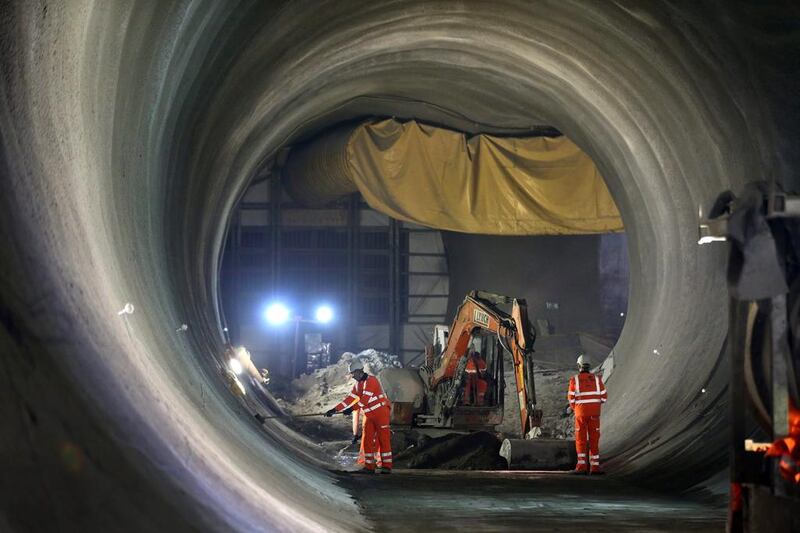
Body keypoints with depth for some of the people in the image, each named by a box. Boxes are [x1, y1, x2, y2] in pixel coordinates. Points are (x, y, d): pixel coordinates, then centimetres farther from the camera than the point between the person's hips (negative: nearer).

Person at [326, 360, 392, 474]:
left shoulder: (371, 381, -15)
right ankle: (369, 466, 8)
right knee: (367, 440, 4)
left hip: (381, 412, -9)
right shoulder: (358, 385, 13)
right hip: (369, 416, 9)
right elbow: (349, 399, 9)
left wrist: (351, 408, -23)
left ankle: (387, 467, -7)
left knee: (383, 439, -8)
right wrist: (334, 409, 1)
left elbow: (365, 400, -23)